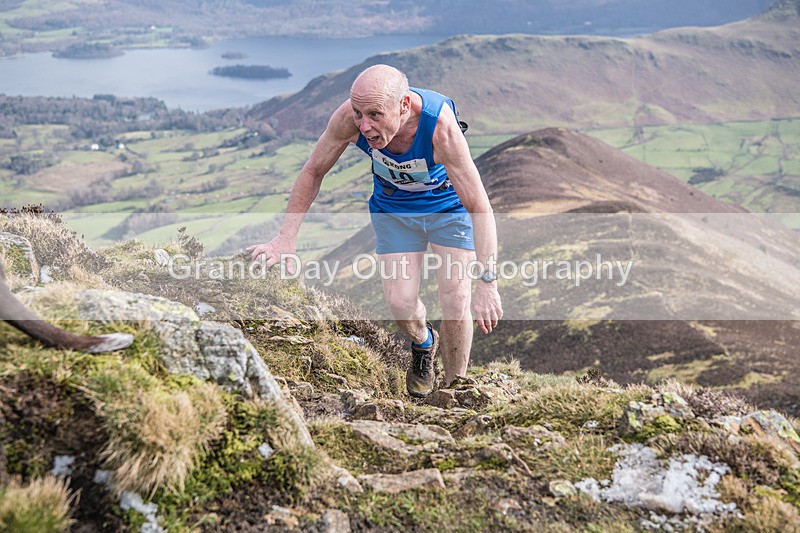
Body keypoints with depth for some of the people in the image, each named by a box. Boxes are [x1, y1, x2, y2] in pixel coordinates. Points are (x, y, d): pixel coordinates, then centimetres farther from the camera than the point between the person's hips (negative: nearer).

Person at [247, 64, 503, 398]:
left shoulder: (440, 127, -39)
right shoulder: (349, 117, -30)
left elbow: (480, 208, -36)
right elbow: (312, 172, -13)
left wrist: (486, 285, -39)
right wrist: (286, 239, -16)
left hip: (449, 204, -2)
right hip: (394, 206, 3)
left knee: (455, 303, -9)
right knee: (400, 302, -6)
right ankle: (423, 343, 31)